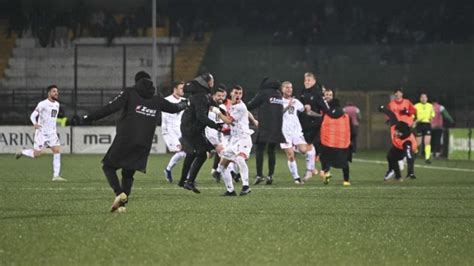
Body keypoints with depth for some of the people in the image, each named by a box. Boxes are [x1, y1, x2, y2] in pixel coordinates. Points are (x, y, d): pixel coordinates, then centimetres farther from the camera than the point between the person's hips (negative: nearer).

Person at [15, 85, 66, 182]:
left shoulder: (57, 104, 12)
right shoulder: (43, 104, -10)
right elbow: (33, 115, -13)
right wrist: (35, 124, -32)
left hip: (52, 133, 6)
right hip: (41, 132, -6)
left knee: (57, 151, -9)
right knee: (36, 154, -6)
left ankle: (56, 176, -9)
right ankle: (22, 152, 26)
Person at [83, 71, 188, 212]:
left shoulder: (129, 93, 0)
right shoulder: (157, 100, 12)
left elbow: (111, 108, -12)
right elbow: (174, 108, 28)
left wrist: (90, 117, -11)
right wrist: (184, 104, 51)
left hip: (124, 140, -4)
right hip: (143, 145, 4)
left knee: (108, 166, 8)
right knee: (128, 174, 15)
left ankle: (119, 194, -16)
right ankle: (122, 203, -2)